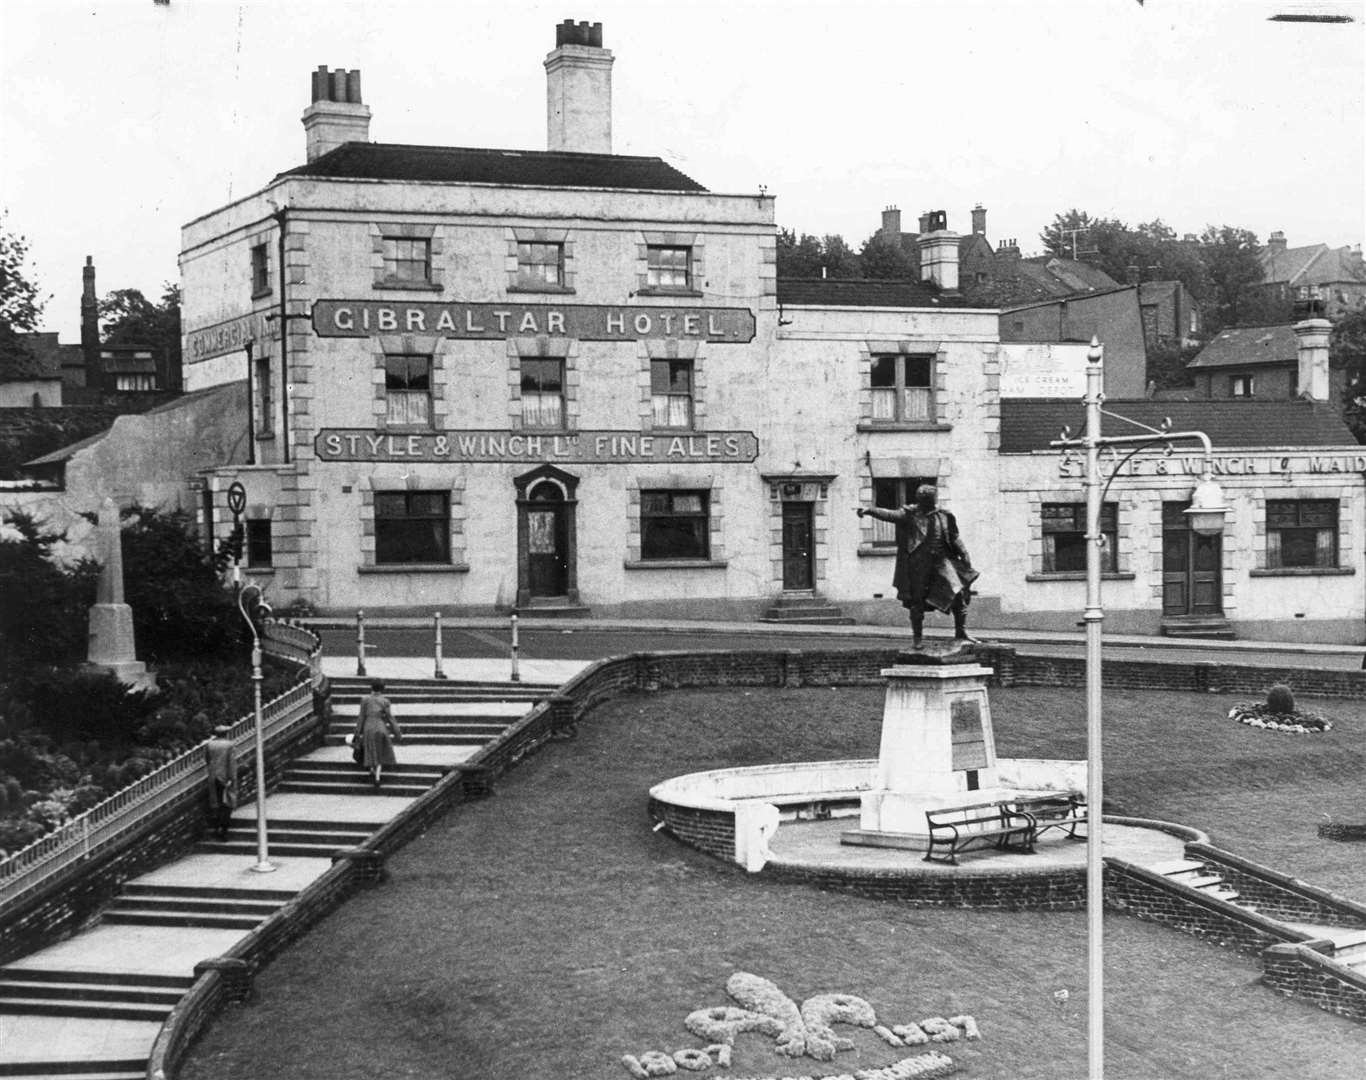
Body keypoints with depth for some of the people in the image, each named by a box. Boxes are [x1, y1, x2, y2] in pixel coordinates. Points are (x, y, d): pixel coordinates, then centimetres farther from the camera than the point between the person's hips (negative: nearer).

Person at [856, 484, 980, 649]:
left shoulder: (945, 516, 8)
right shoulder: (910, 515, 0)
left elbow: (955, 539, 13)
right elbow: (889, 515, -10)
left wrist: (966, 559, 8)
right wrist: (869, 510, -24)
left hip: (942, 561, 2)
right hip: (918, 563, -2)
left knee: (958, 594, -7)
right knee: (917, 600, 2)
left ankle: (961, 633, 5)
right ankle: (916, 637, 14)